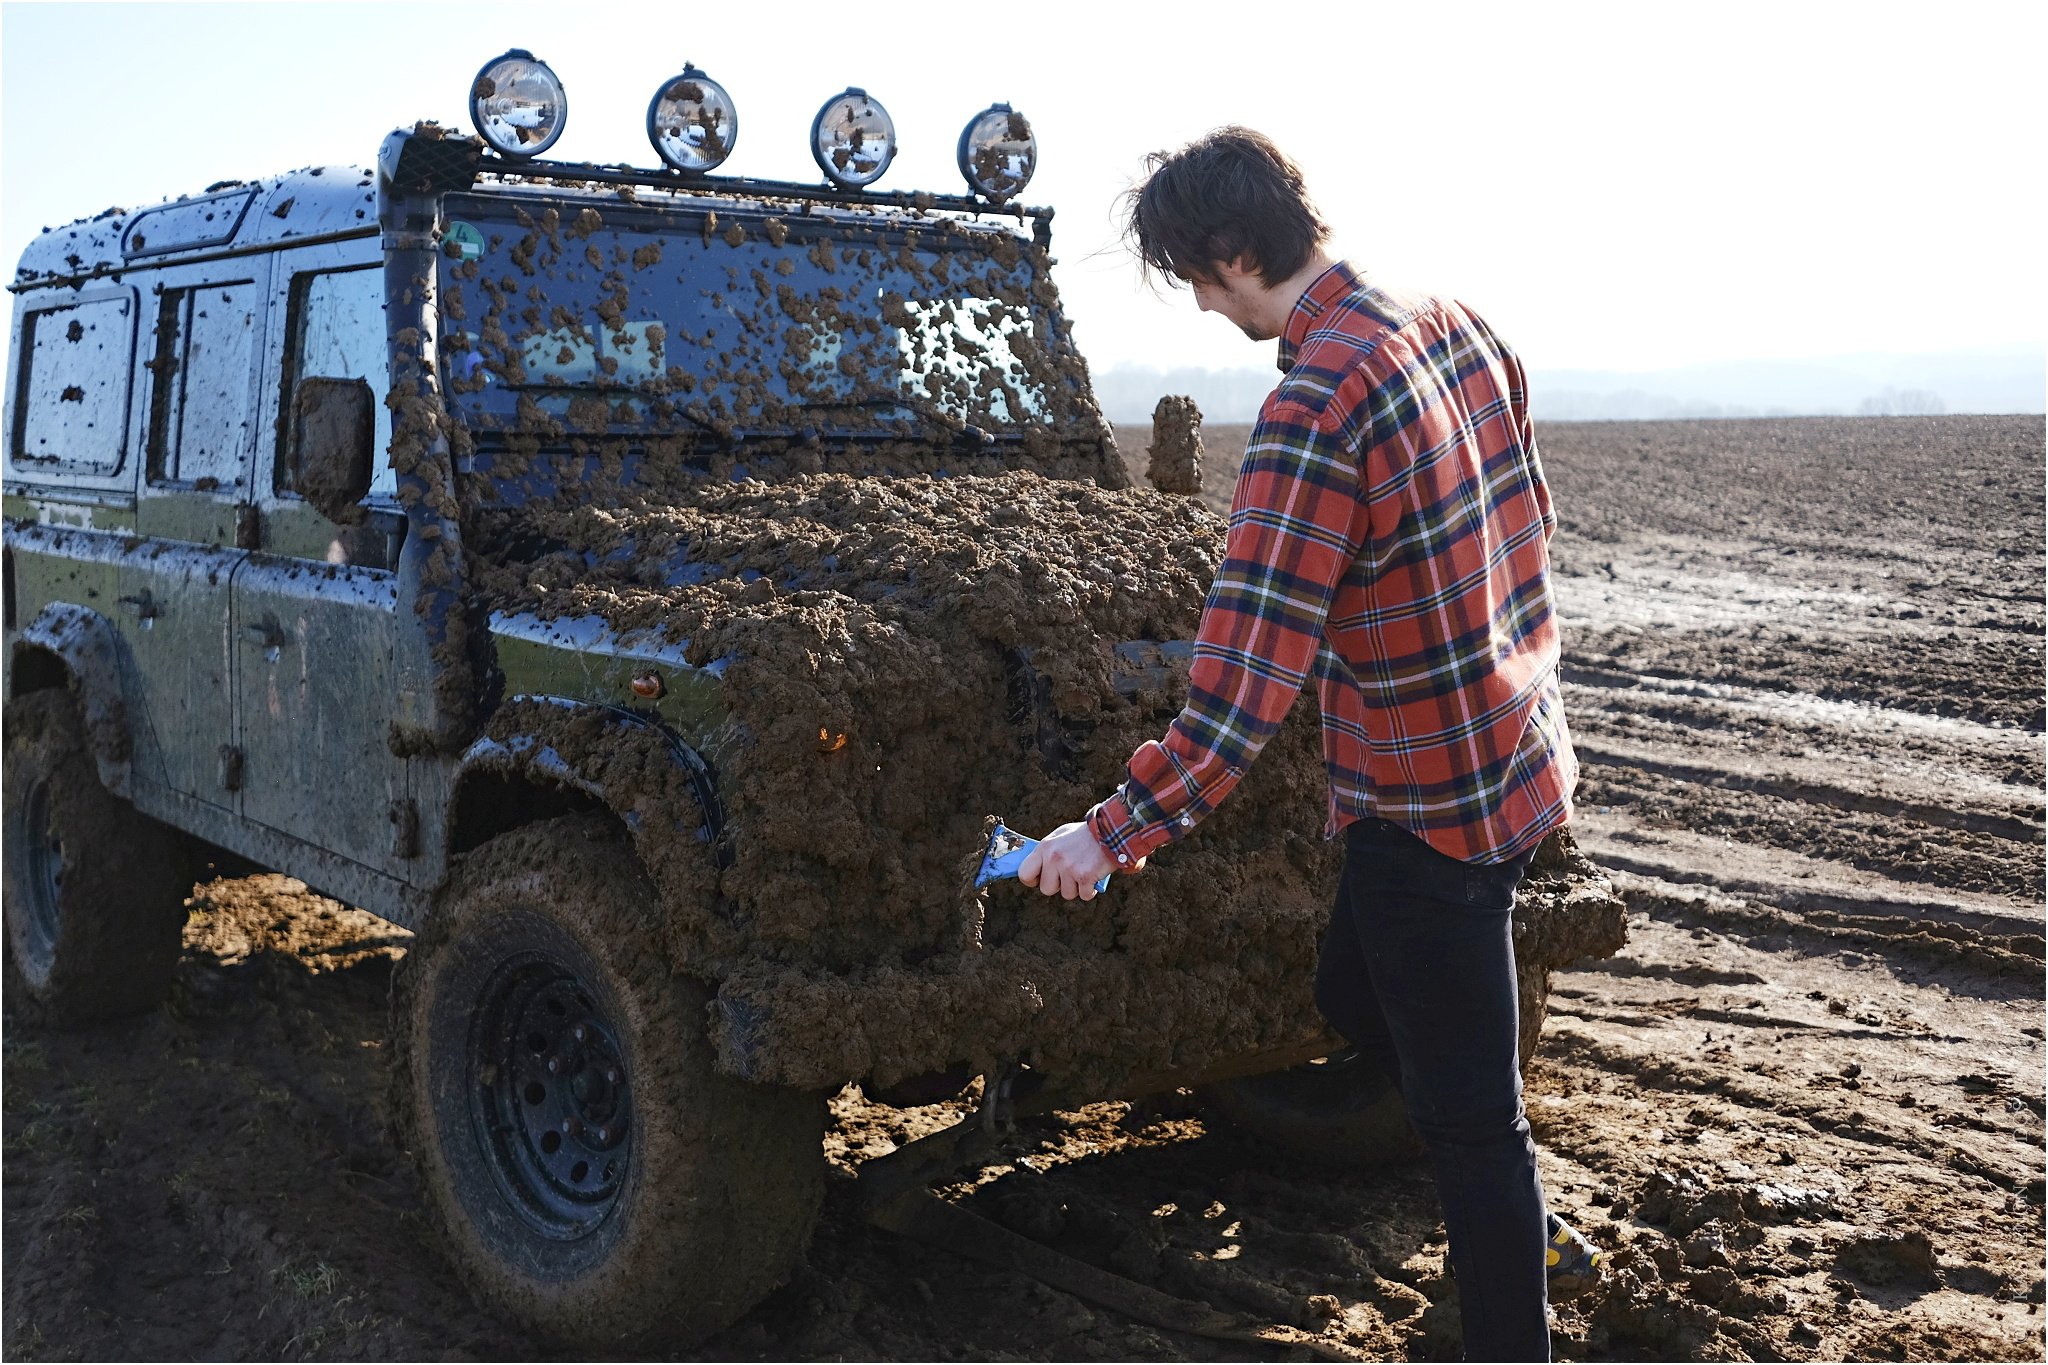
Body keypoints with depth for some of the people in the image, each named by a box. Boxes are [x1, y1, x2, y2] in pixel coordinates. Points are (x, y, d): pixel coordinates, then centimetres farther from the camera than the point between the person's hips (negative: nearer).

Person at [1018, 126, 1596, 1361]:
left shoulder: (1316, 409, -25)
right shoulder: (1461, 326, 1)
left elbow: (1242, 692, -28)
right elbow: (1532, 526, 14)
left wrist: (1113, 834, -20)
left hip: (1429, 808, -9)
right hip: (1521, 759, 9)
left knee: (1467, 1113, 8)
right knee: (1356, 995, 27)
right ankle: (1526, 1229, 41)